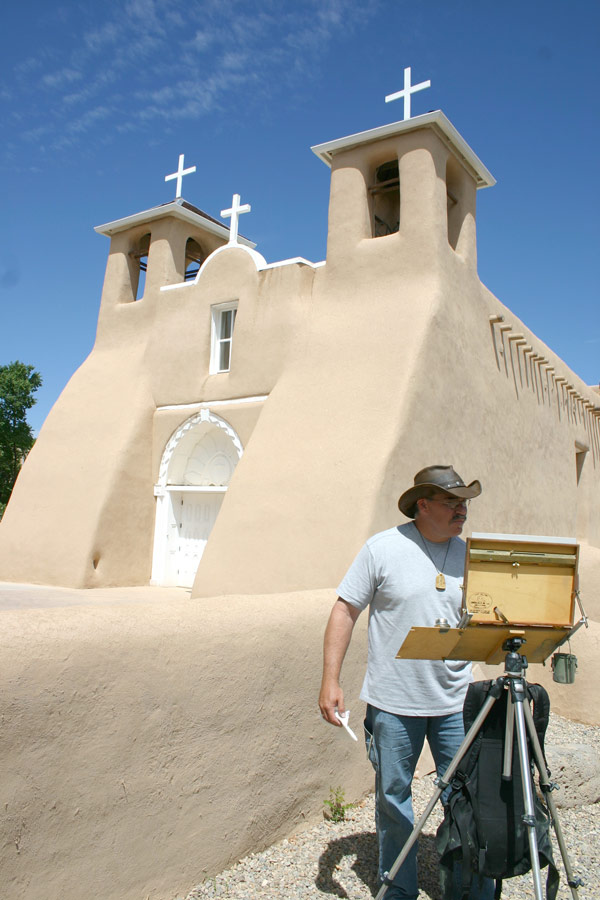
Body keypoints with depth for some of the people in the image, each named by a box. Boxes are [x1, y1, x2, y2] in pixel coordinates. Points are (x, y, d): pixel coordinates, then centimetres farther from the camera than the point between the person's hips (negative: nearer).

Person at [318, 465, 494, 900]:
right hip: (394, 701, -2)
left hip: (455, 701, 3)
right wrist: (331, 680, -11)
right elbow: (345, 611, -6)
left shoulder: (469, 554, 4)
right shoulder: (383, 548, -8)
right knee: (393, 795, 12)